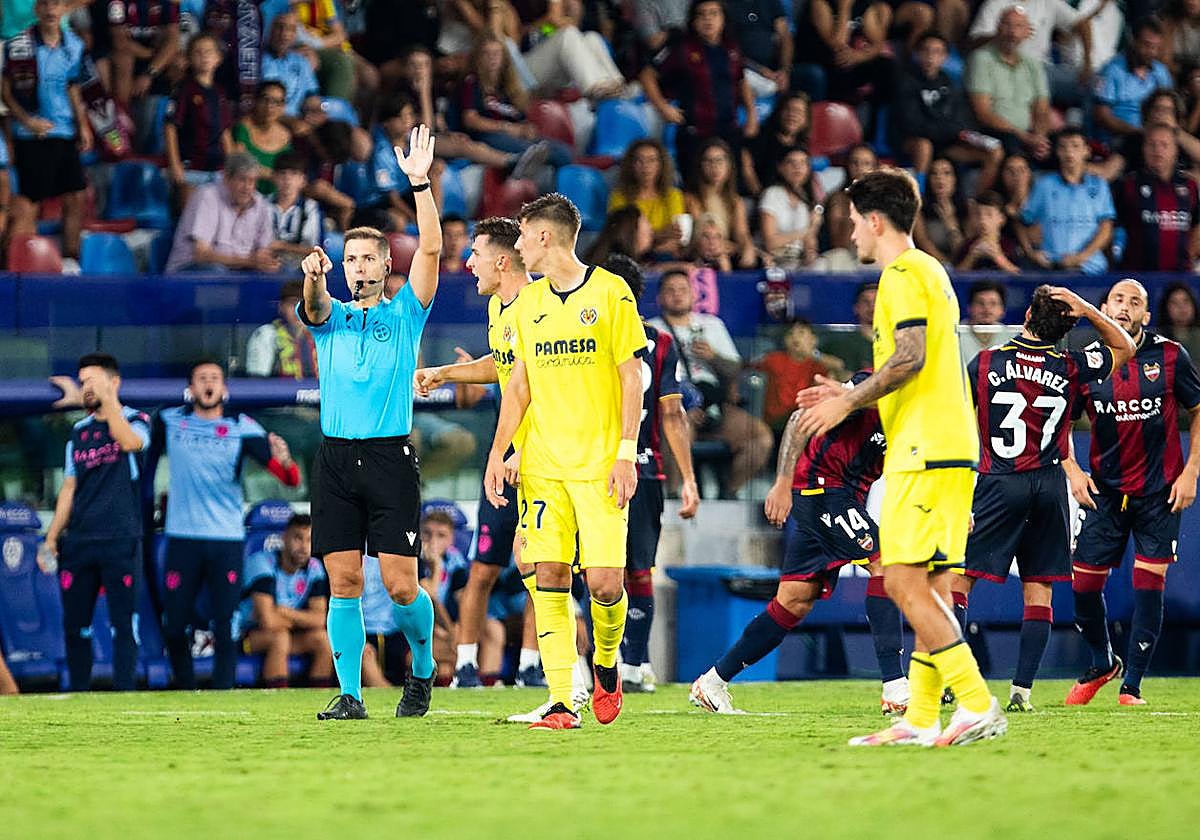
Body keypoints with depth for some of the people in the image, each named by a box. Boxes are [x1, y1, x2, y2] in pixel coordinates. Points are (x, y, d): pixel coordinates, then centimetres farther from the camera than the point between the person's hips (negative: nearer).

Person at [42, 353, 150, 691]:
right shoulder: (79, 431, 16)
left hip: (120, 540, -5)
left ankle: (124, 694, -4)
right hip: (78, 542, 5)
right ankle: (77, 692, 13)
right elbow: (69, 488, 18)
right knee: (74, 624, 5)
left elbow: (129, 442, -23)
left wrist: (107, 398, -20)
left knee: (123, 623, -5)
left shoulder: (135, 420, 2)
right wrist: (52, 536, 9)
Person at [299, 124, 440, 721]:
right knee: (343, 583, -2)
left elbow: (430, 248, -3)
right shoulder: (330, 319, 14)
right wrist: (313, 276, -33)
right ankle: (350, 695, 2)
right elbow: (314, 305, -10)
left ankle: (422, 669, 18)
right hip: (335, 458, 2)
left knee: (401, 585, -7)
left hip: (390, 457, -2)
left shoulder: (405, 314, 9)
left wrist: (420, 184, -14)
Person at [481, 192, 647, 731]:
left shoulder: (608, 292, -1)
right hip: (543, 464, 4)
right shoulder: (528, 303, 13)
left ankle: (606, 662, 20)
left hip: (600, 463, -4)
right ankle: (561, 702, -6)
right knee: (549, 577, -6)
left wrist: (627, 453, -10)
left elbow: (632, 377, -2)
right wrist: (497, 452, 6)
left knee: (604, 582, -10)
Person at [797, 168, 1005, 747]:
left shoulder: (903, 274, -8)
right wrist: (850, 395, 24)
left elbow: (910, 357, -21)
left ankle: (977, 705, -17)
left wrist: (848, 402, -10)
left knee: (905, 584, -12)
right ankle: (920, 720, 8)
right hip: (947, 451, 10)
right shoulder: (929, 272, 23)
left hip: (924, 453, -10)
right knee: (929, 589, 8)